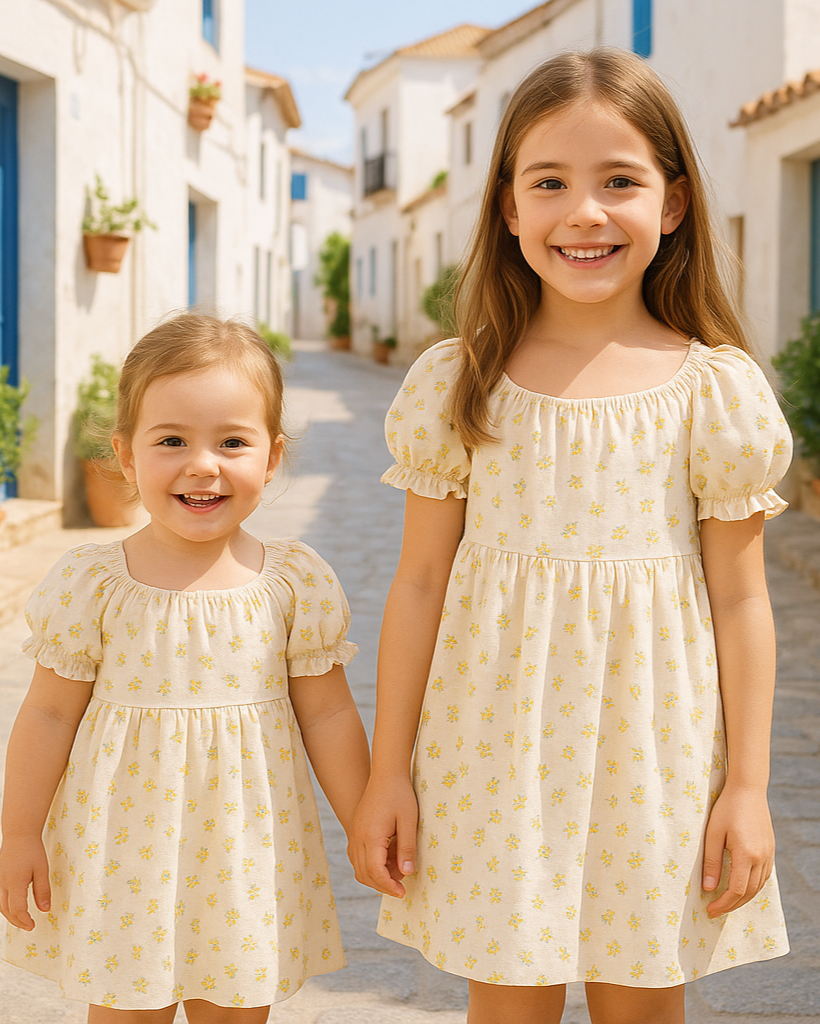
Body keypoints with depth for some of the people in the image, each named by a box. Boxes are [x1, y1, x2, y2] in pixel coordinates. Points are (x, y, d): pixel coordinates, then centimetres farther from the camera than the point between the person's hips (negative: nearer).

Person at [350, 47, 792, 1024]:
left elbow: (738, 596, 0)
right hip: (495, 750, 0)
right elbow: (419, 583, 1)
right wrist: (388, 772, 2)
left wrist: (747, 786, 0)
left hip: (653, 747, 0)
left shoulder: (714, 390, -4)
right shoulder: (458, 385, -3)